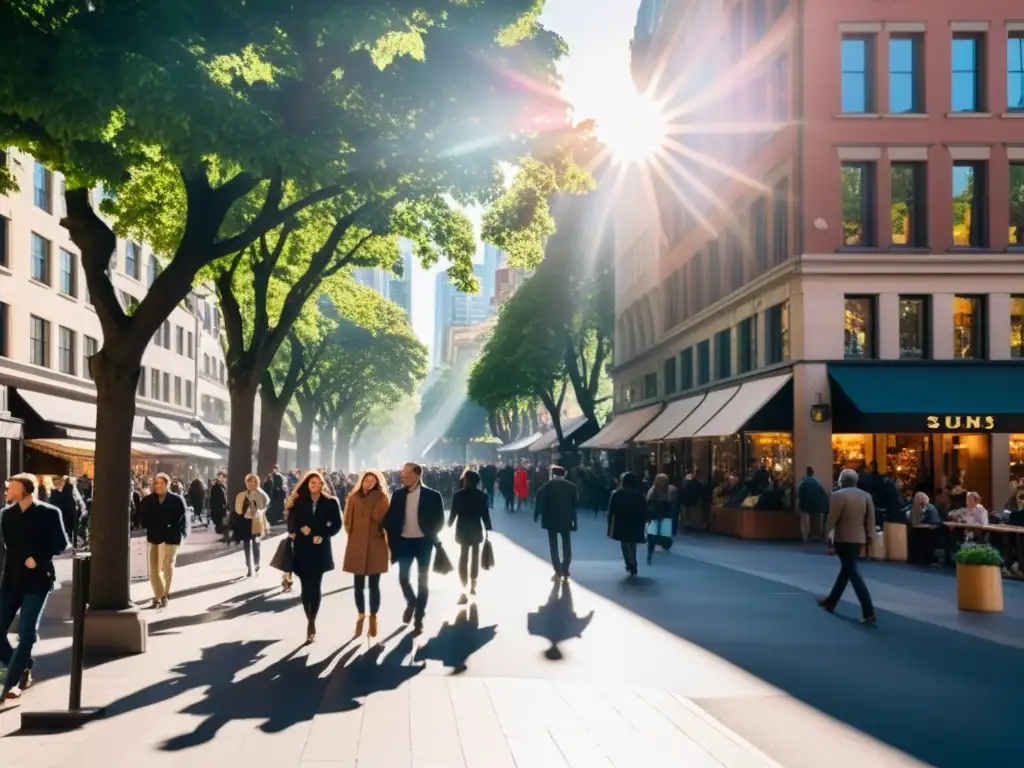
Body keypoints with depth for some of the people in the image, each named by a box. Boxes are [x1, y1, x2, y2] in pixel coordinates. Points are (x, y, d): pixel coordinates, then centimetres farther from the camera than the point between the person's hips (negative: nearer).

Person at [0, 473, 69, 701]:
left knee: (27, 634, -5)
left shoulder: (48, 513, -5)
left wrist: (38, 558, -16)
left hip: (37, 581, -5)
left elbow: (61, 543, -6)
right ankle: (22, 669, 21)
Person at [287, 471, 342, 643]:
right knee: (306, 586, 3)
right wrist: (300, 529, -16)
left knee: (315, 586, -2)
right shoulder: (298, 501, 5)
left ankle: (311, 622, 5)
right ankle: (310, 621, 13)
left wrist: (323, 535, -12)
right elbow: (291, 522, 3)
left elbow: (337, 524, 0)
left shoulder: (330, 502, 1)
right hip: (302, 549, 1)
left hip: (320, 549, -1)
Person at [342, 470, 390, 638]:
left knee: (374, 584, 2)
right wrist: (352, 535, 4)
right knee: (359, 584, 8)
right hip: (357, 545, 2)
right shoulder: (353, 497, 5)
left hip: (375, 546, -2)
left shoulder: (381, 498, -2)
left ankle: (373, 618, 14)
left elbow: (382, 519, -8)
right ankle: (361, 615, 24)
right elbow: (348, 520, 9)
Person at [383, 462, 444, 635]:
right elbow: (390, 518, 4)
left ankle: (419, 618, 14)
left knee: (422, 580, 4)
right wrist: (392, 540, -2)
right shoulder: (398, 494, 0)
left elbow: (439, 520, -3)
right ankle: (411, 602, 32)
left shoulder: (432, 495, -9)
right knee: (403, 578, 1)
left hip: (423, 542, -2)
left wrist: (430, 536, -8)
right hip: (404, 541, 2)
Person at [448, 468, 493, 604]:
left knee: (463, 557, 4)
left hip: (462, 529, 0)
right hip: (476, 529, 0)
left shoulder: (458, 495, -8)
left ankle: (464, 590, -9)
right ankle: (473, 585, 25)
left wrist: (449, 524, 14)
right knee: (475, 556, 18)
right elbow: (485, 514, -8)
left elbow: (453, 513, -4)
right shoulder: (482, 495, -7)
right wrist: (488, 529, 1)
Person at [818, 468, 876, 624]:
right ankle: (831, 601, 32)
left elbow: (832, 518, -12)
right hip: (859, 538, 8)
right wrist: (869, 535, 13)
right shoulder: (866, 495, 8)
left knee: (853, 573, -7)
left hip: (844, 538, -8)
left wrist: (826, 534, -2)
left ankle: (868, 612, -14)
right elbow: (871, 517, 7)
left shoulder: (838, 495, -12)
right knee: (846, 570, 18)